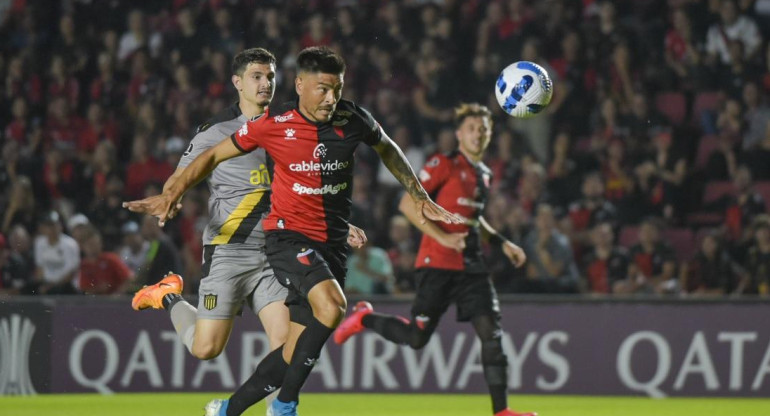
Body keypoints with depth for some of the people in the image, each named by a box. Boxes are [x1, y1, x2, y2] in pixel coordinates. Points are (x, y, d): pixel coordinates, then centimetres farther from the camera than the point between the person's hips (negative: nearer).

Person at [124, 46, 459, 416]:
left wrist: (420, 198, 19)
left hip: (331, 243, 4)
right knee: (331, 306, -31)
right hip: (288, 234, -4)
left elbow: (387, 150, 19)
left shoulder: (353, 120, -3)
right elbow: (214, 155, 2)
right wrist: (173, 193, -8)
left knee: (295, 352, 2)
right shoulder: (274, 125, -11)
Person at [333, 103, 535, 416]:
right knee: (417, 337, -5)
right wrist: (441, 237, -20)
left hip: (471, 266, 7)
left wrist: (501, 242, 20)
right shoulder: (444, 165, -8)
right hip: (438, 264, -6)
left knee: (491, 330, -7)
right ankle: (363, 318, 23)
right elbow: (407, 204, -13)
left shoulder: (484, 173, 15)